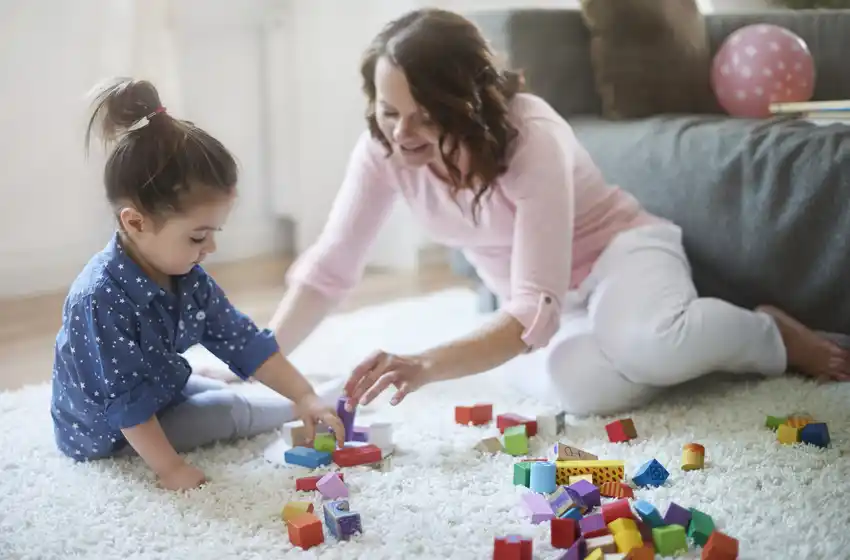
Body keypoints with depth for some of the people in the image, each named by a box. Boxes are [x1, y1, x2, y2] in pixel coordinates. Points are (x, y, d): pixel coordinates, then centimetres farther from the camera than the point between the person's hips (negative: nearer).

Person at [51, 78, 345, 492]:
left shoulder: (189, 279, -10)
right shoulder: (101, 298, -36)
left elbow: (243, 341, -7)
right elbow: (125, 403, -32)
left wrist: (304, 395, -13)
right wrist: (169, 467, -28)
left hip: (159, 389, 8)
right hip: (108, 430, -8)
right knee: (232, 412, -8)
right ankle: (290, 413, 16)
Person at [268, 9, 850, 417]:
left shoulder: (532, 139, -31)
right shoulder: (384, 149, -17)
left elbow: (534, 314, -37)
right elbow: (329, 267, -13)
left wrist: (427, 366, -49)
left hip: (619, 247, -3)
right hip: (547, 299, 3)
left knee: (645, 342, -40)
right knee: (586, 387, -34)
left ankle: (770, 334, -7)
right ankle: (676, 349, -1)